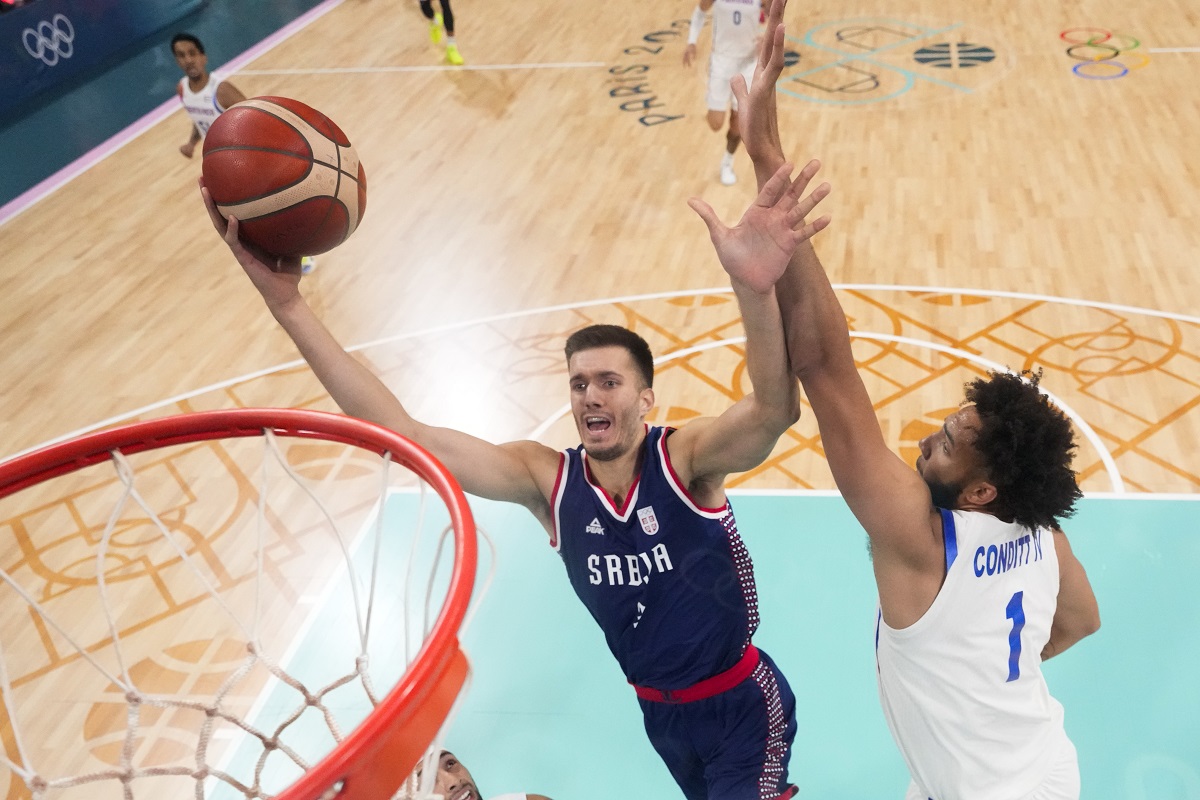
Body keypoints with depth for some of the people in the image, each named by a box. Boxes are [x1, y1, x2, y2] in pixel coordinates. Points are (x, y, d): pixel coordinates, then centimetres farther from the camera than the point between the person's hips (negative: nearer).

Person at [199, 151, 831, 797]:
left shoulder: (685, 460, -23)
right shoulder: (547, 479, -16)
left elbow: (776, 411, -45)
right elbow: (400, 432, -25)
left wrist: (753, 286, -66)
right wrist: (287, 303, -33)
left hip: (741, 704, -4)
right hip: (659, 711, 4)